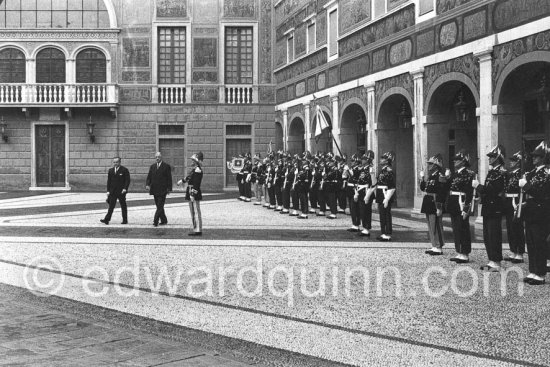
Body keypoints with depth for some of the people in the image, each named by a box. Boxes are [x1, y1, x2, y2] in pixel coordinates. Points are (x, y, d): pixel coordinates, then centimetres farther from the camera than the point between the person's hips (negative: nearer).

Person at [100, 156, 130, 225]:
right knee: (111, 206, -1)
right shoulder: (110, 170, 10)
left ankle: (125, 220, 13)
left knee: (123, 206, 5)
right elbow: (109, 181, 11)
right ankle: (107, 219, -5)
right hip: (112, 191, 4)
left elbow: (127, 180, -7)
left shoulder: (124, 170, -4)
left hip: (121, 191, -3)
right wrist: (108, 190, 5)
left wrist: (125, 188, -18)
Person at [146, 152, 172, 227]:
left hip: (162, 189, -5)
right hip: (154, 189, 6)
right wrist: (147, 184, -7)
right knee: (159, 206, 10)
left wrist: (169, 188, -8)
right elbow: (149, 176, 10)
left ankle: (155, 221, -14)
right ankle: (164, 220, 20)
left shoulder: (166, 166, -1)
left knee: (160, 206, -10)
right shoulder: (152, 166, 13)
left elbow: (169, 178, -3)